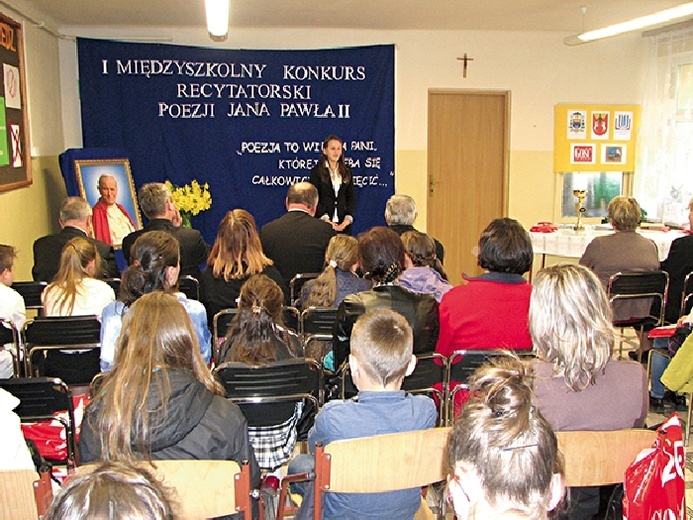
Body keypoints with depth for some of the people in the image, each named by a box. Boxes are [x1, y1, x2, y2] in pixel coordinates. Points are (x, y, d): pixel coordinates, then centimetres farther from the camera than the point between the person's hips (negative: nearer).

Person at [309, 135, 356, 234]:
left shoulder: (347, 171, 12)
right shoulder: (316, 171, 2)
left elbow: (351, 196, 11)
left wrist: (348, 218, -4)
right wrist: (325, 219, -15)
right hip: (323, 223, -3)